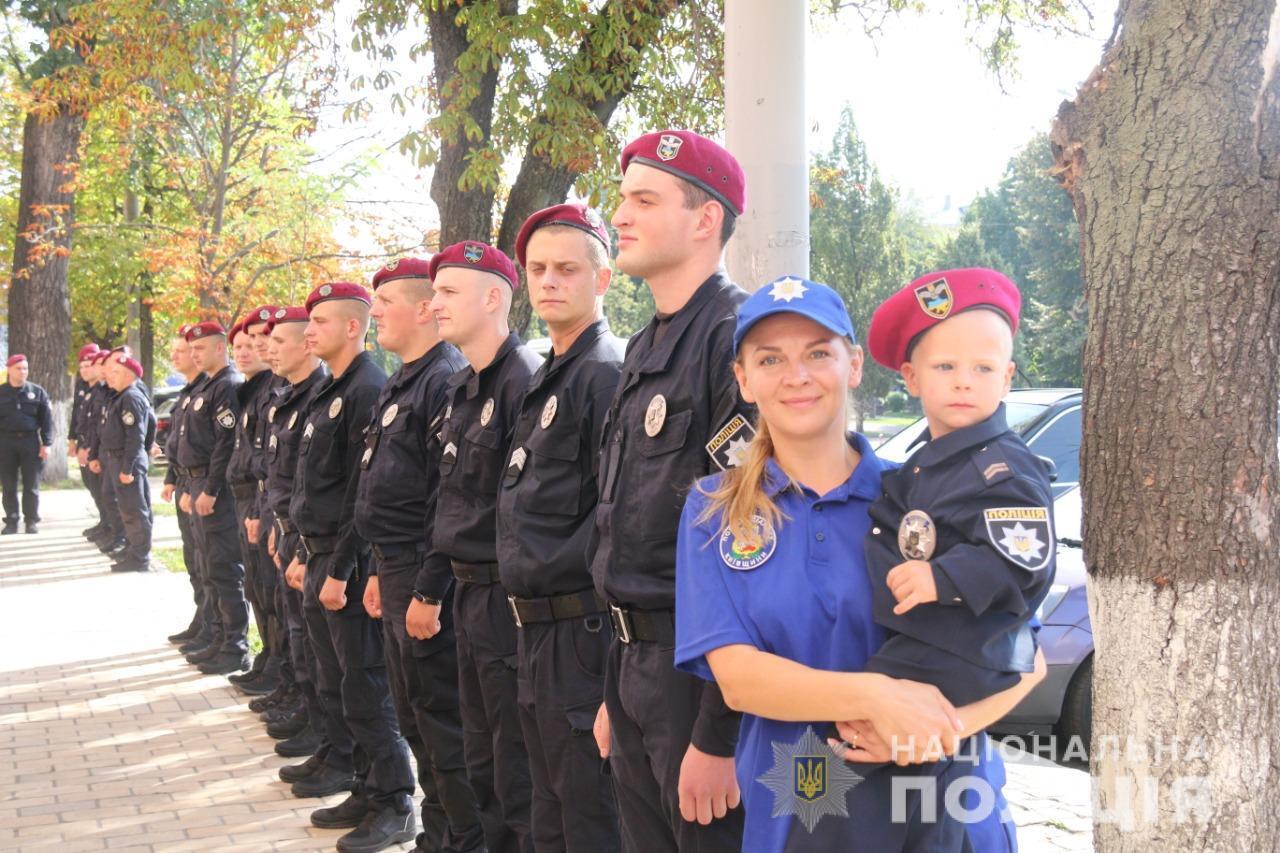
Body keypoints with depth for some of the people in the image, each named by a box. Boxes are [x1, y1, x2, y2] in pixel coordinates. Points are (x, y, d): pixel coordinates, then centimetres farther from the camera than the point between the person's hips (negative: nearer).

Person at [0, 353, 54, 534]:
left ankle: (31, 520, 10)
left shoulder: (37, 392, 3)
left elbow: (47, 419, 3)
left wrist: (46, 444, -4)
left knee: (31, 486, 2)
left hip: (30, 441, -1)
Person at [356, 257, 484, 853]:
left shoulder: (446, 381, -17)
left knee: (443, 719, -2)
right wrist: (381, 570, 20)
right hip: (395, 570, 11)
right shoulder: (400, 385, 16)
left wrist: (429, 589, -23)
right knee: (413, 715, 18)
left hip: (424, 574, -11)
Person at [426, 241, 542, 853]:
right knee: (482, 762, 19)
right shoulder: (462, 388, 13)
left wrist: (522, 598, -20)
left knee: (517, 776, 0)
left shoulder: (523, 382, -16)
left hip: (507, 596, -9)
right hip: (469, 592, 9)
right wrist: (429, 589, 21)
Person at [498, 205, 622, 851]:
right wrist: (522, 576, 13)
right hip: (538, 627, 10)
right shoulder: (546, 378, 17)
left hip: (581, 624, -10)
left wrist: (545, 571, -15)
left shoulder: (607, 373, -14)